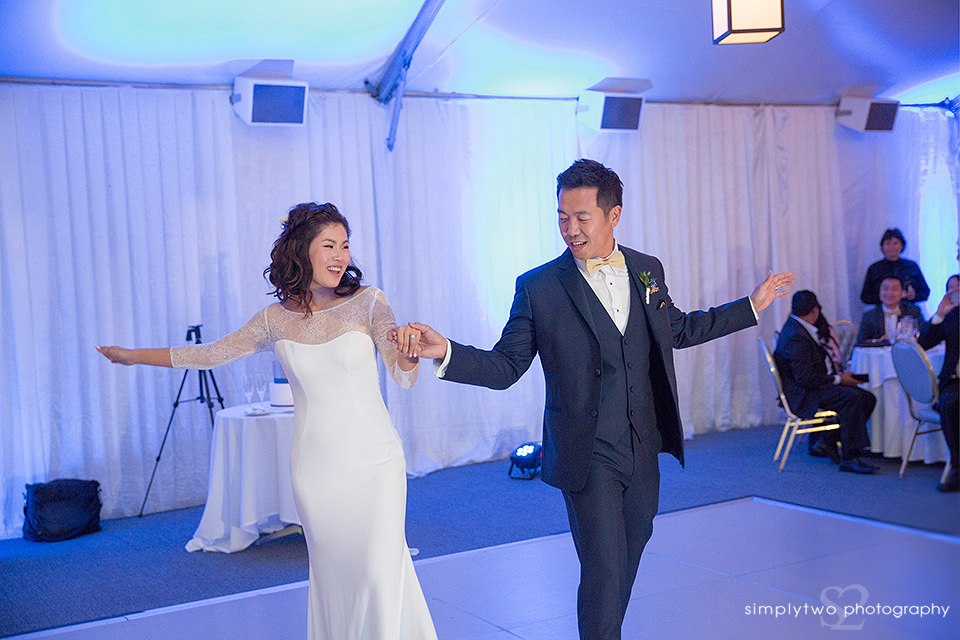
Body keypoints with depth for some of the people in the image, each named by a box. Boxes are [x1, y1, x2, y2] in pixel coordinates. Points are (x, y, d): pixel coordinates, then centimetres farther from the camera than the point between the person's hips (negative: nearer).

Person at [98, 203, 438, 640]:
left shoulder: (368, 303, -5)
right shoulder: (276, 319, 2)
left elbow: (404, 378, -14)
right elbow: (210, 354, 14)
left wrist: (407, 350, -37)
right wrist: (134, 356, 18)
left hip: (374, 462, -2)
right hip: (315, 469, 2)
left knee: (380, 573, -7)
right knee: (331, 574, 10)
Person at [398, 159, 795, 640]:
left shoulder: (647, 270, 4)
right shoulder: (538, 287, -9)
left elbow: (676, 329, 21)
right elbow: (504, 367, -6)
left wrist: (752, 306, 22)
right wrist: (447, 353, -23)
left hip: (643, 448, 5)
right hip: (588, 455, -5)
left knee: (630, 551, 19)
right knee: (604, 567, -5)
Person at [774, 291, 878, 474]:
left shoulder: (798, 326, 11)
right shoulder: (796, 337, -22)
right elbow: (805, 378, -26)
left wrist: (838, 373, 13)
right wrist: (839, 379, -16)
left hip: (820, 385, 11)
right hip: (804, 395, -11)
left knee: (868, 399, 2)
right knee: (852, 398, -30)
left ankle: (825, 441, 4)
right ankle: (849, 458, -24)